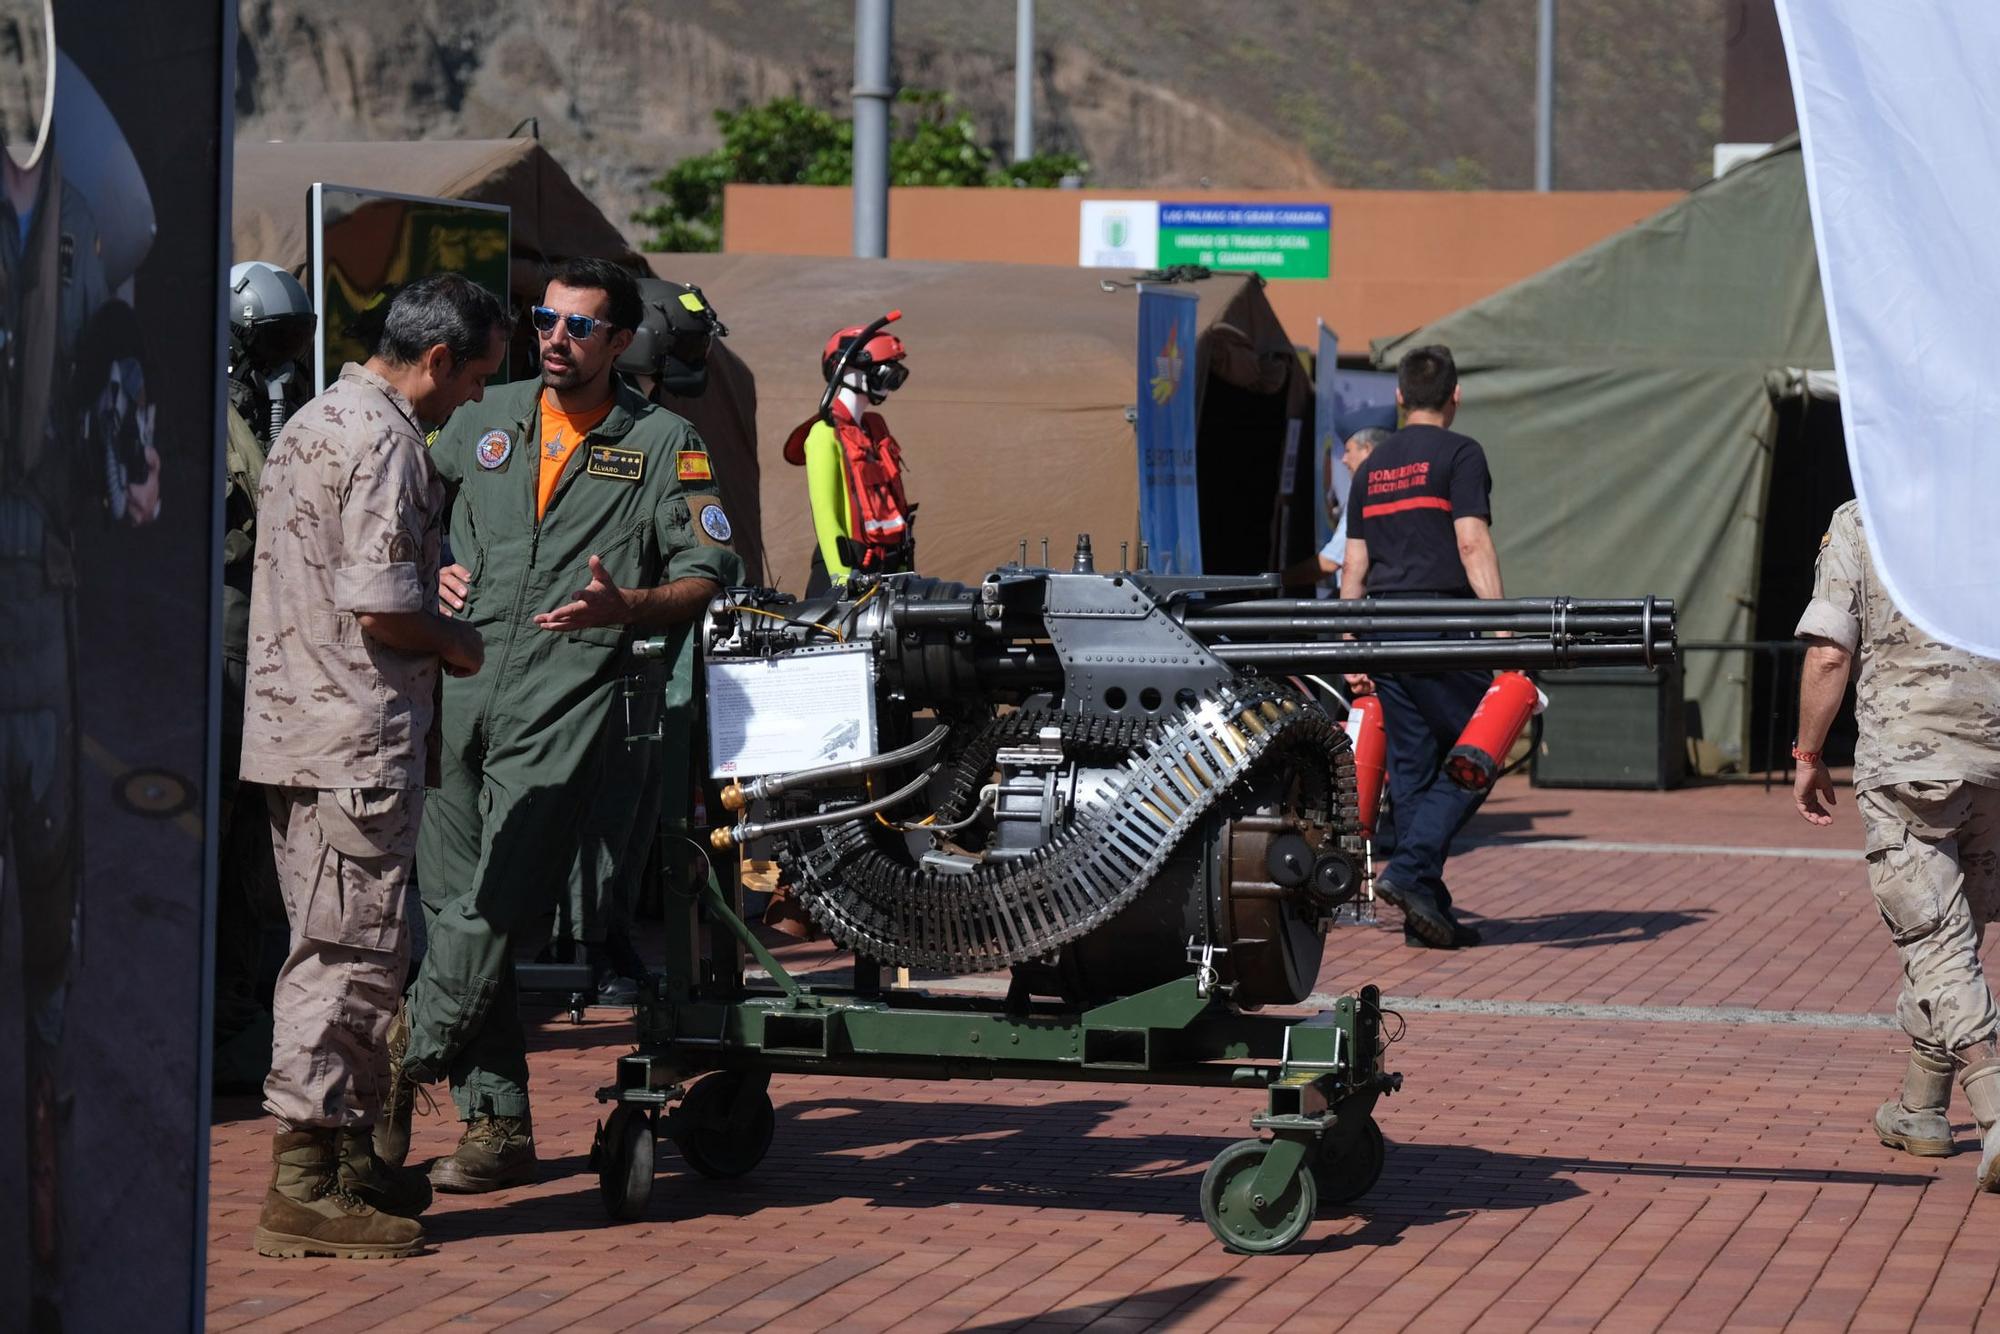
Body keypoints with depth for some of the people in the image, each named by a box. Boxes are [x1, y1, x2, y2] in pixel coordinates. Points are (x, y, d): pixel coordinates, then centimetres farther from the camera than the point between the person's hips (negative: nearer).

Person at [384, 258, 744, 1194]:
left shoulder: (664, 444, 6)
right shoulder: (487, 421, 16)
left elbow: (711, 573, 1)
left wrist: (624, 607, -16)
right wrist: (429, 573, 5)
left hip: (566, 703, -4)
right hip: (459, 691, 4)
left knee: (496, 902, -18)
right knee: (453, 906, 4)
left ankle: (408, 1050, -5)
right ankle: (497, 1122, 9)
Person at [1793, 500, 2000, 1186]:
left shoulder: (1860, 523, -4)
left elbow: (1830, 654, -8)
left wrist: (1808, 755, 3)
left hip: (1906, 761, -4)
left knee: (1937, 944, -3)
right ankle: (1921, 1108, 30)